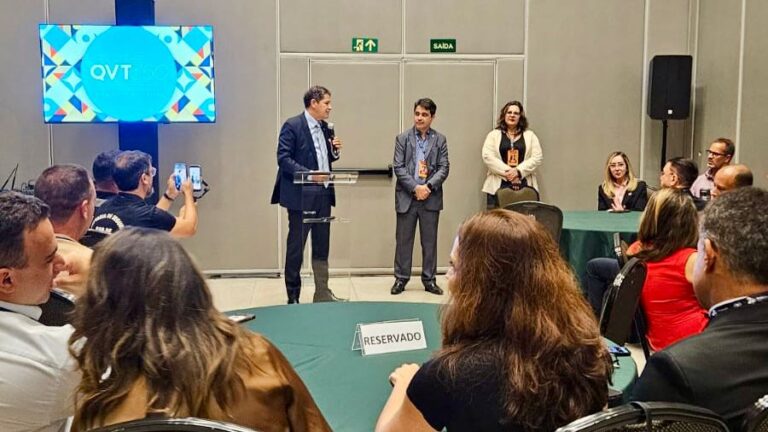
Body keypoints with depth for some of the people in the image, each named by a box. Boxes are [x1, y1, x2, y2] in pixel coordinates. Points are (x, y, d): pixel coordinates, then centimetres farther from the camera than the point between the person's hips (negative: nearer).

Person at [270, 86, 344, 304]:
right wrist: (308, 174, -22)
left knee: (322, 246, 11)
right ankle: (293, 297, 12)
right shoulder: (292, 125, -8)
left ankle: (323, 293, 20)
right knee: (296, 247, 3)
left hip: (323, 195, 7)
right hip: (301, 196, -7)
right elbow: (284, 159, -14)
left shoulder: (324, 128, 14)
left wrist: (335, 150, 1)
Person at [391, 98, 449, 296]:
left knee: (430, 240, 7)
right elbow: (398, 167, -3)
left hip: (431, 197, 1)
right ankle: (401, 278, 15)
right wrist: (415, 188, -14)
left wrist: (428, 186, -14)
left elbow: (444, 168, 0)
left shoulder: (440, 139, 5)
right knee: (403, 239, 5)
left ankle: (429, 279, 16)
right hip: (406, 196, 0)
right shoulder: (403, 138, 3)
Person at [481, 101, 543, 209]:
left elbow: (537, 157, 5)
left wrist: (519, 171, -9)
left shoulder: (530, 135, 16)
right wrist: (506, 171, -11)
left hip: (525, 186, 1)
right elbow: (487, 156, -1)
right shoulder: (493, 135, 12)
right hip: (498, 186, -1)